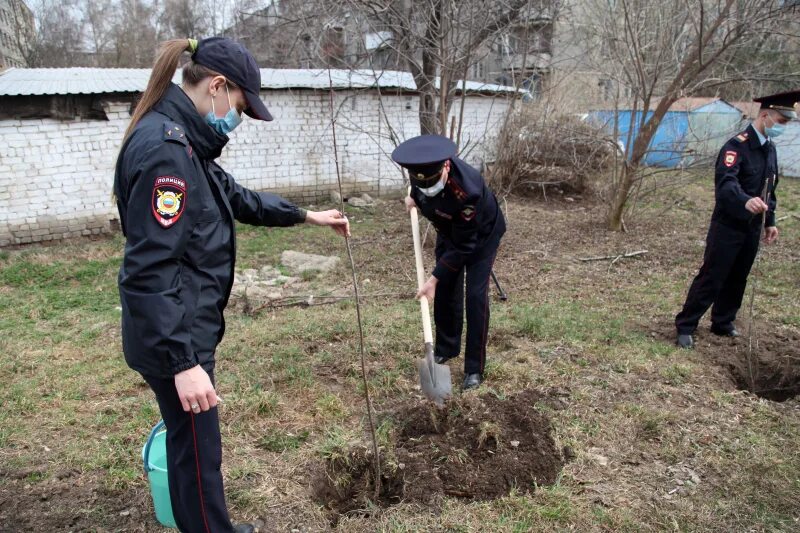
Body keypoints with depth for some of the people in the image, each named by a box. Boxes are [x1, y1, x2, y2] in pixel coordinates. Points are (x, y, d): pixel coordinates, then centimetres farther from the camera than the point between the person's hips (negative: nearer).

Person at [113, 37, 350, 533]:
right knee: (198, 451, 7)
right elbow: (153, 268, -27)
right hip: (174, 337, -10)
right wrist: (183, 361, -27)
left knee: (191, 443, 24)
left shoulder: (182, 140, 9)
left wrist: (306, 216, 26)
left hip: (187, 327, 10)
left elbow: (237, 197, 23)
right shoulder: (164, 148, -23)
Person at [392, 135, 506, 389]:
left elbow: (463, 247, -34)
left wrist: (434, 278, -31)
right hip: (449, 230, 6)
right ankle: (446, 347, 28)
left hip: (482, 234, -6)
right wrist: (414, 197, 0)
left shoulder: (467, 192, -44)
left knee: (475, 295, -11)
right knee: (445, 289, 8)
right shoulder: (421, 168, -27)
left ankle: (475, 368, 1)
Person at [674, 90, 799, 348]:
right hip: (728, 226, -8)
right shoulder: (737, 145, -17)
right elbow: (725, 182, -33)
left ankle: (723, 323, 28)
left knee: (737, 279, 15)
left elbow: (770, 188, 20)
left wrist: (770, 221, 17)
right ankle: (685, 327, 3)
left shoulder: (770, 148, 11)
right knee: (711, 278, -5)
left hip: (753, 227, 8)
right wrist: (745, 201, -51)